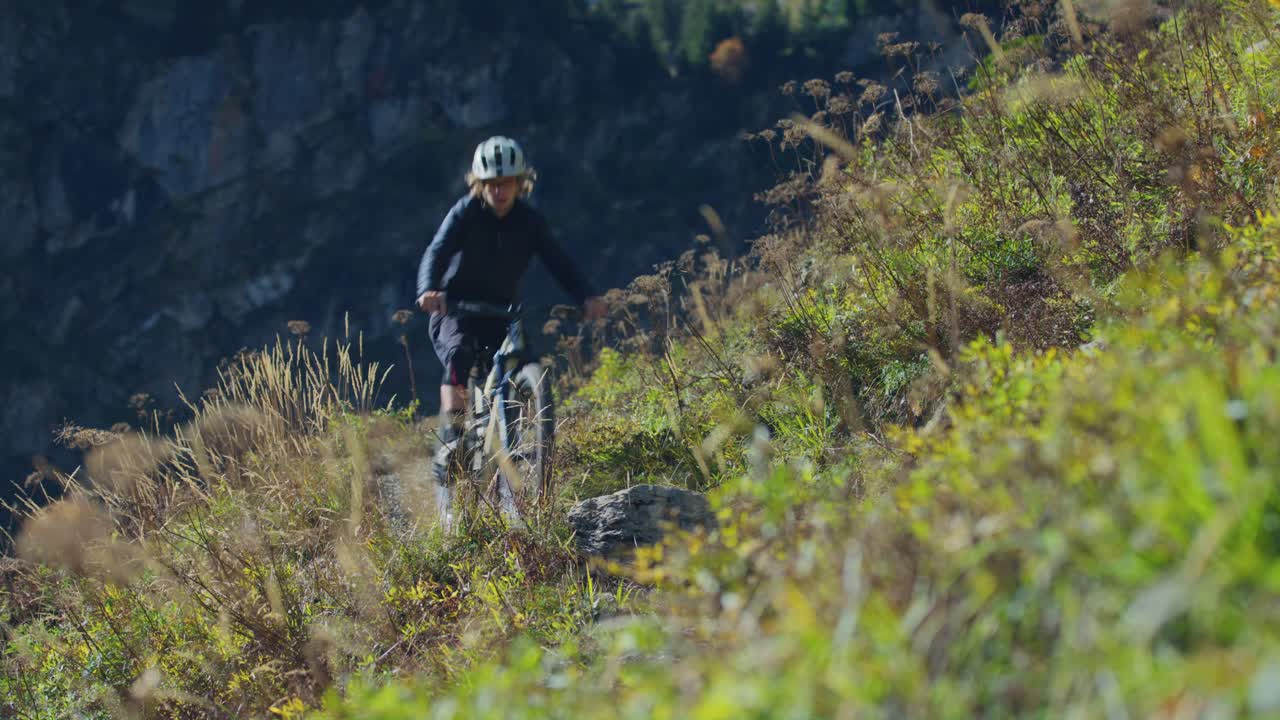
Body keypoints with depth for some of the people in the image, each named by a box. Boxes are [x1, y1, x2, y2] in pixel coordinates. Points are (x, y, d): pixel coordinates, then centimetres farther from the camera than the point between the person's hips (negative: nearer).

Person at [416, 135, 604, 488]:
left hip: (501, 312, 3)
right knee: (459, 354, -33)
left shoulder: (529, 220, -4)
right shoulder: (465, 213, -13)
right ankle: (450, 440, -38)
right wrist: (428, 290, -47)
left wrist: (587, 296, -30)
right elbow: (436, 253, -26)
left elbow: (558, 260, -12)